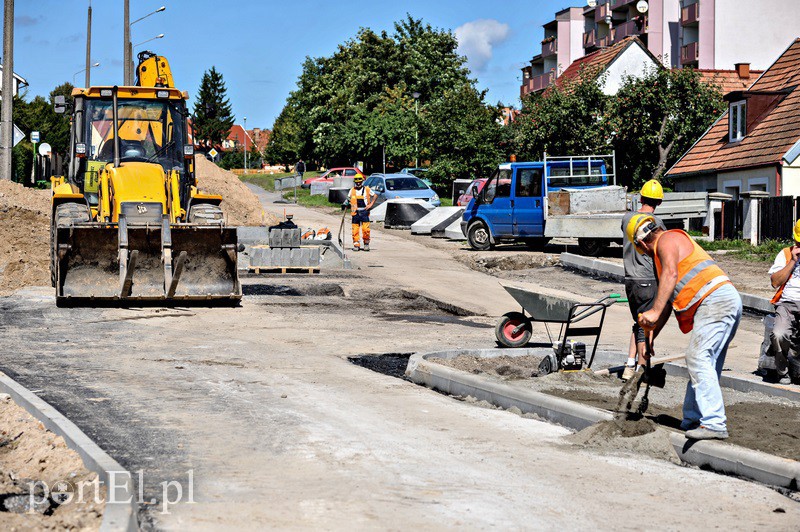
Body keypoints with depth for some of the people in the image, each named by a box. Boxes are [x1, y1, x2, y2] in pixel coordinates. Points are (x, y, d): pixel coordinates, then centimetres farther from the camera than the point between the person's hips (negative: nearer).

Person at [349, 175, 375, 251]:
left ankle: (366, 244, 7)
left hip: (364, 211, -2)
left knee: (366, 229, -9)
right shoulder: (352, 190, 9)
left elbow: (375, 196, 14)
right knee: (355, 230, -1)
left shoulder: (367, 190, 4)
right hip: (355, 212, 2)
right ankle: (356, 245, 6)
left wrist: (371, 204, 4)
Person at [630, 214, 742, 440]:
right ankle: (692, 421, 17)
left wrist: (654, 312, -21)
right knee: (705, 363, 12)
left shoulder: (667, 240, 3)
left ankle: (714, 424, -23)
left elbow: (671, 274, -16)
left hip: (715, 300, -10)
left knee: (698, 357, -17)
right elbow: (668, 301, 38)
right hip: (729, 303, 10)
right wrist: (651, 336, 38)